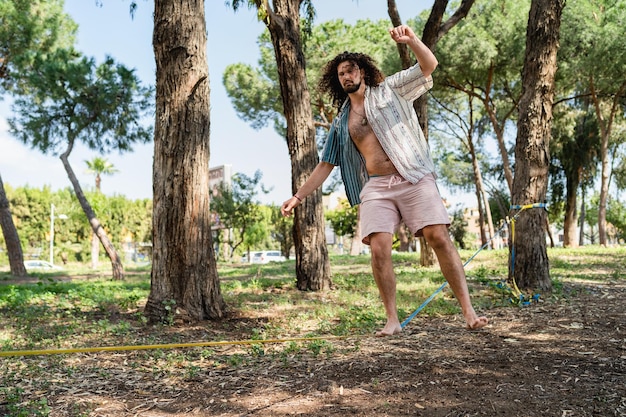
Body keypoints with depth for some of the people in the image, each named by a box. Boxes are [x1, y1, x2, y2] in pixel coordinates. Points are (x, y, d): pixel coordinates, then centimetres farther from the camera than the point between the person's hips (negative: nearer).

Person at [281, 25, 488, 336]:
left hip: (414, 178, -2)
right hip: (376, 187, 3)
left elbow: (429, 65, 3)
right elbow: (325, 165, 20)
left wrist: (411, 40, -16)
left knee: (439, 237, -12)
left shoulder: (389, 90, 12)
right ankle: (392, 320, -1)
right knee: (379, 249, -13)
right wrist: (298, 196, 15)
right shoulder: (341, 123, 19)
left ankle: (468, 312, -6)